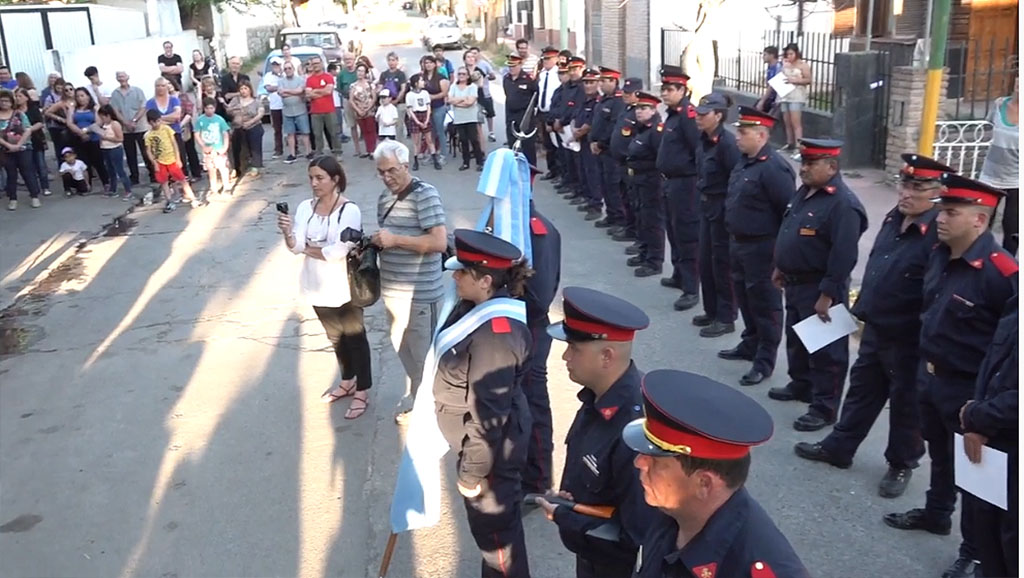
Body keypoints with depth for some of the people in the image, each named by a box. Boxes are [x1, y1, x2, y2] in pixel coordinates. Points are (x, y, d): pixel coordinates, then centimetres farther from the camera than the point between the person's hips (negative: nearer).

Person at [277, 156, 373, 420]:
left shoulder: (349, 210, -18)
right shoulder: (305, 207, -2)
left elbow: (339, 250, -25)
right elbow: (296, 247, -11)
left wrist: (310, 250, -11)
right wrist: (288, 233, -31)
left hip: (344, 287, -6)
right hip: (318, 287, 6)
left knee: (354, 337, 10)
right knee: (335, 337, 22)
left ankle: (362, 392, 23)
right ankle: (347, 382, 41)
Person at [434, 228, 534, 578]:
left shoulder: (494, 335, -33)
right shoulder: (476, 308, -3)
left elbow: (488, 414, -27)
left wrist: (472, 471, -18)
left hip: (490, 449, -9)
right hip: (478, 441, 10)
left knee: (493, 526, 11)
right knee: (491, 522, 28)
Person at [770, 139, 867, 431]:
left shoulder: (843, 204, -22)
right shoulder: (804, 192, 8)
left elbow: (844, 256, -25)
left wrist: (828, 295, -24)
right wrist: (781, 268, 21)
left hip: (819, 289, -9)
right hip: (795, 284, 10)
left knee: (825, 351, 2)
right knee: (796, 341, 23)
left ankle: (825, 408, 11)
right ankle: (800, 385, 41)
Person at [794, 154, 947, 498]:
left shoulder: (939, 234, -23)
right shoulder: (894, 217, 3)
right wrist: (862, 307, 18)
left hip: (908, 340, -8)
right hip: (874, 329, 8)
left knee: (906, 403, 12)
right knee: (861, 390, 21)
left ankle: (901, 465, 31)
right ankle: (838, 447, 36)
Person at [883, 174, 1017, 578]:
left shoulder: (1001, 271, -26)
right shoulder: (940, 254, 0)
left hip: (969, 391, -7)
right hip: (931, 377, 8)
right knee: (939, 454, 26)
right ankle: (936, 513, 48)